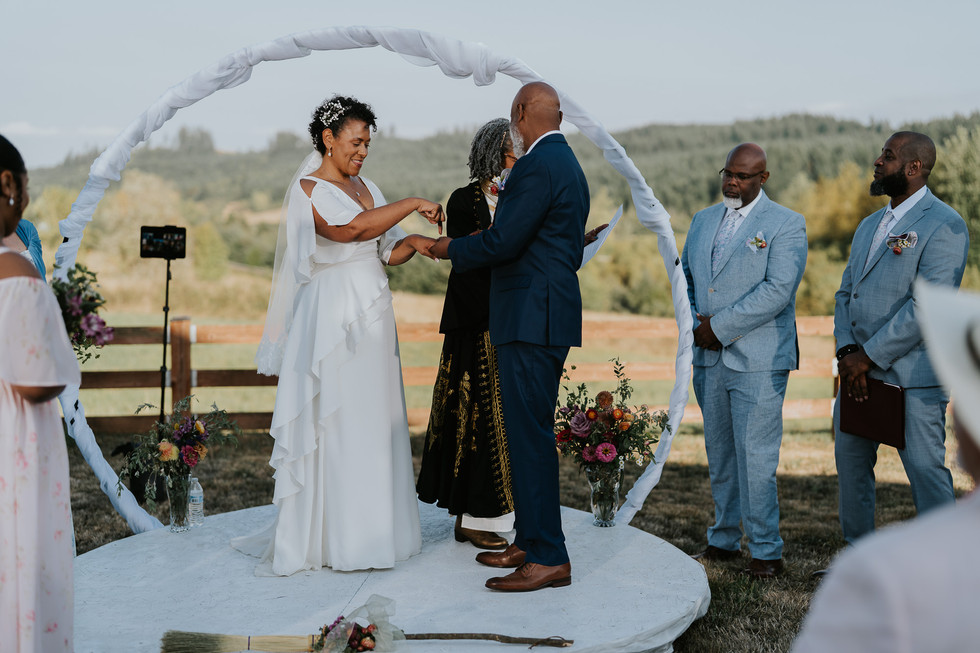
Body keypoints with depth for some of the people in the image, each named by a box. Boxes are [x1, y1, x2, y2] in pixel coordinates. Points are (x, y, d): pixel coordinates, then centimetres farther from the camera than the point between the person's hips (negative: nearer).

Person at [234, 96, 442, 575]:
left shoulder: (363, 187, 16)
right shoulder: (309, 190, -7)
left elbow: (386, 251, 14)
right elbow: (352, 229, -25)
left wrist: (415, 243, -6)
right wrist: (413, 204, -21)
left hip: (372, 319, 8)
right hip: (334, 319, -7)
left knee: (375, 422, 9)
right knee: (335, 423, -4)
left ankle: (371, 527, 18)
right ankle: (330, 537, 5)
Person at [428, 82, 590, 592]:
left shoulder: (536, 166, -14)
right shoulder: (568, 165, 18)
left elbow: (502, 241, -19)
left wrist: (451, 249, -2)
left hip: (531, 319, -11)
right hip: (549, 318, 11)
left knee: (530, 433, -7)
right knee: (530, 431, 15)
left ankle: (548, 558, -3)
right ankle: (528, 541, 24)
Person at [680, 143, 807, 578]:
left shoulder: (786, 224, -4)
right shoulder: (703, 220, 16)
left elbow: (778, 290, -14)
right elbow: (684, 276, 20)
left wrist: (719, 326, -15)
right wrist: (694, 325, 1)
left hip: (758, 361, -6)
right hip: (708, 358, 6)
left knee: (755, 458, -7)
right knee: (719, 456, 13)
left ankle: (766, 551, 4)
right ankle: (724, 540, 24)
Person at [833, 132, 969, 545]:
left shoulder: (944, 225, -10)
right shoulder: (869, 226, 17)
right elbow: (846, 293, 13)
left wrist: (869, 356, -17)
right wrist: (847, 352, -4)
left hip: (912, 377, -8)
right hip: (859, 372, 8)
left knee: (926, 470, -3)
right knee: (850, 464, 15)